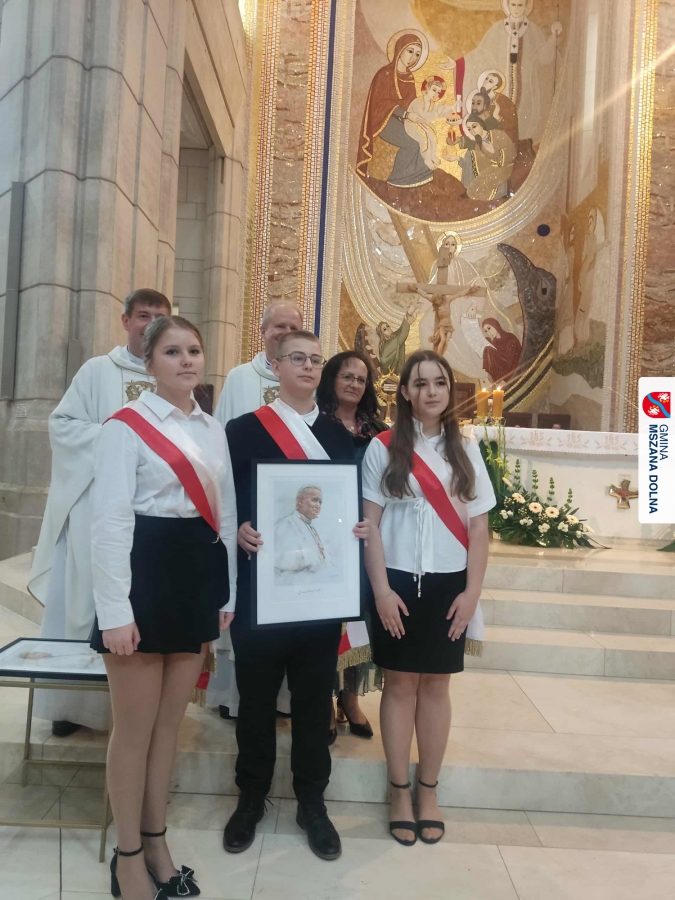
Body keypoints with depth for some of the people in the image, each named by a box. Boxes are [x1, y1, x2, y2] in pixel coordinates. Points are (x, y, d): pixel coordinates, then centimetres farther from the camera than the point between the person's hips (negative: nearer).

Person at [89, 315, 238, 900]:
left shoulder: (214, 430, 12)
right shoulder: (127, 424, -7)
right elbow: (109, 520, -13)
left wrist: (228, 593, 11)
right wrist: (115, 610, -17)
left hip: (198, 576, 6)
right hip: (145, 576, -6)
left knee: (169, 723, 16)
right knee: (135, 728, 6)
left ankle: (157, 845, 33)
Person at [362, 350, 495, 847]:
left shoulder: (466, 450, 5)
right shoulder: (384, 447, -3)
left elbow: (478, 527, 4)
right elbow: (371, 523, -5)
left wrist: (472, 591, -3)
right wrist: (381, 588, -11)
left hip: (449, 584, 2)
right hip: (399, 582, -2)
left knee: (436, 684, 11)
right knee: (400, 683, 7)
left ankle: (429, 791, 25)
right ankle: (400, 792, 21)